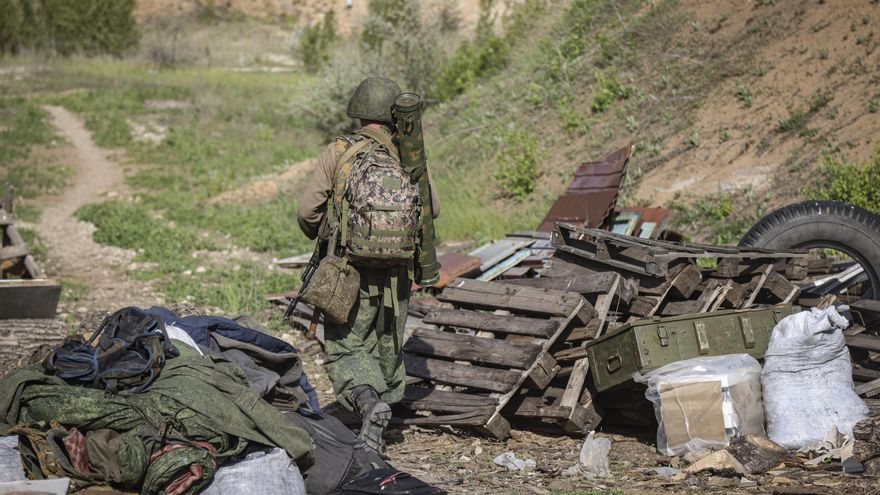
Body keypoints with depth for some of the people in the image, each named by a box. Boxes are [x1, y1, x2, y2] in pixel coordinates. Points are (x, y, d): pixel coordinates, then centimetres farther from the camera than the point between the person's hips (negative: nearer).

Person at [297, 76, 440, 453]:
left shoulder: (337, 152, -6)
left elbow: (308, 210, -6)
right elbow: (432, 210, 8)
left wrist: (321, 237, 15)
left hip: (349, 269, -2)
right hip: (396, 273, 2)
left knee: (345, 349, 3)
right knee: (387, 349, 17)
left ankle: (367, 400, -21)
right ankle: (385, 406, 22)